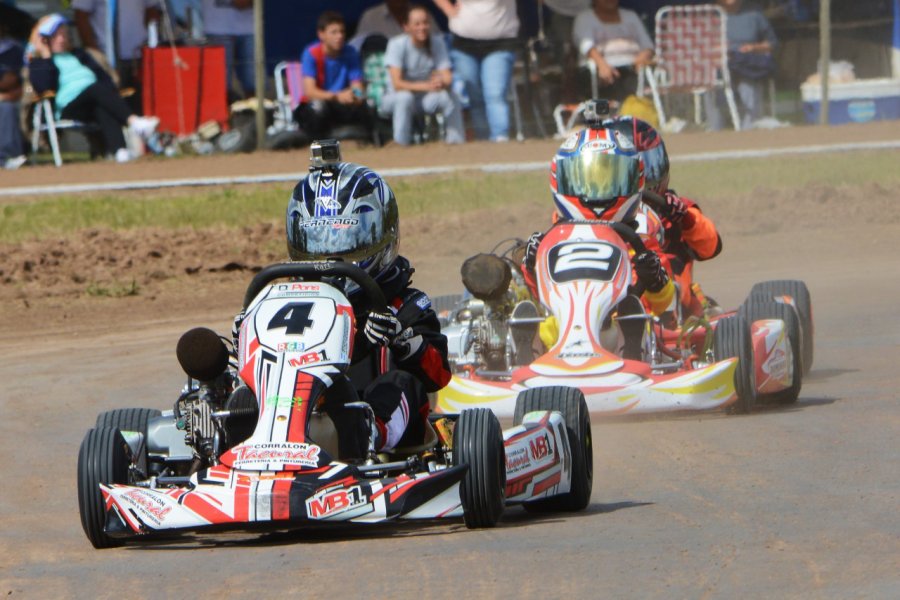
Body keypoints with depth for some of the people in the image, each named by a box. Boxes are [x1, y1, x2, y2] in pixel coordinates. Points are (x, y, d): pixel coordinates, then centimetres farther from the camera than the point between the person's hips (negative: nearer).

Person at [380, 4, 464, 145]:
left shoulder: (437, 43, -5)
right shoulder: (397, 44, -17)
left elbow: (447, 78, -10)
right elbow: (397, 83, -25)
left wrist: (441, 83, -37)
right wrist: (426, 86, -41)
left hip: (425, 99, 3)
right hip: (395, 100, -3)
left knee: (449, 96, -26)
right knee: (405, 97, -38)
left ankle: (456, 140, -11)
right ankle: (401, 144, -31)